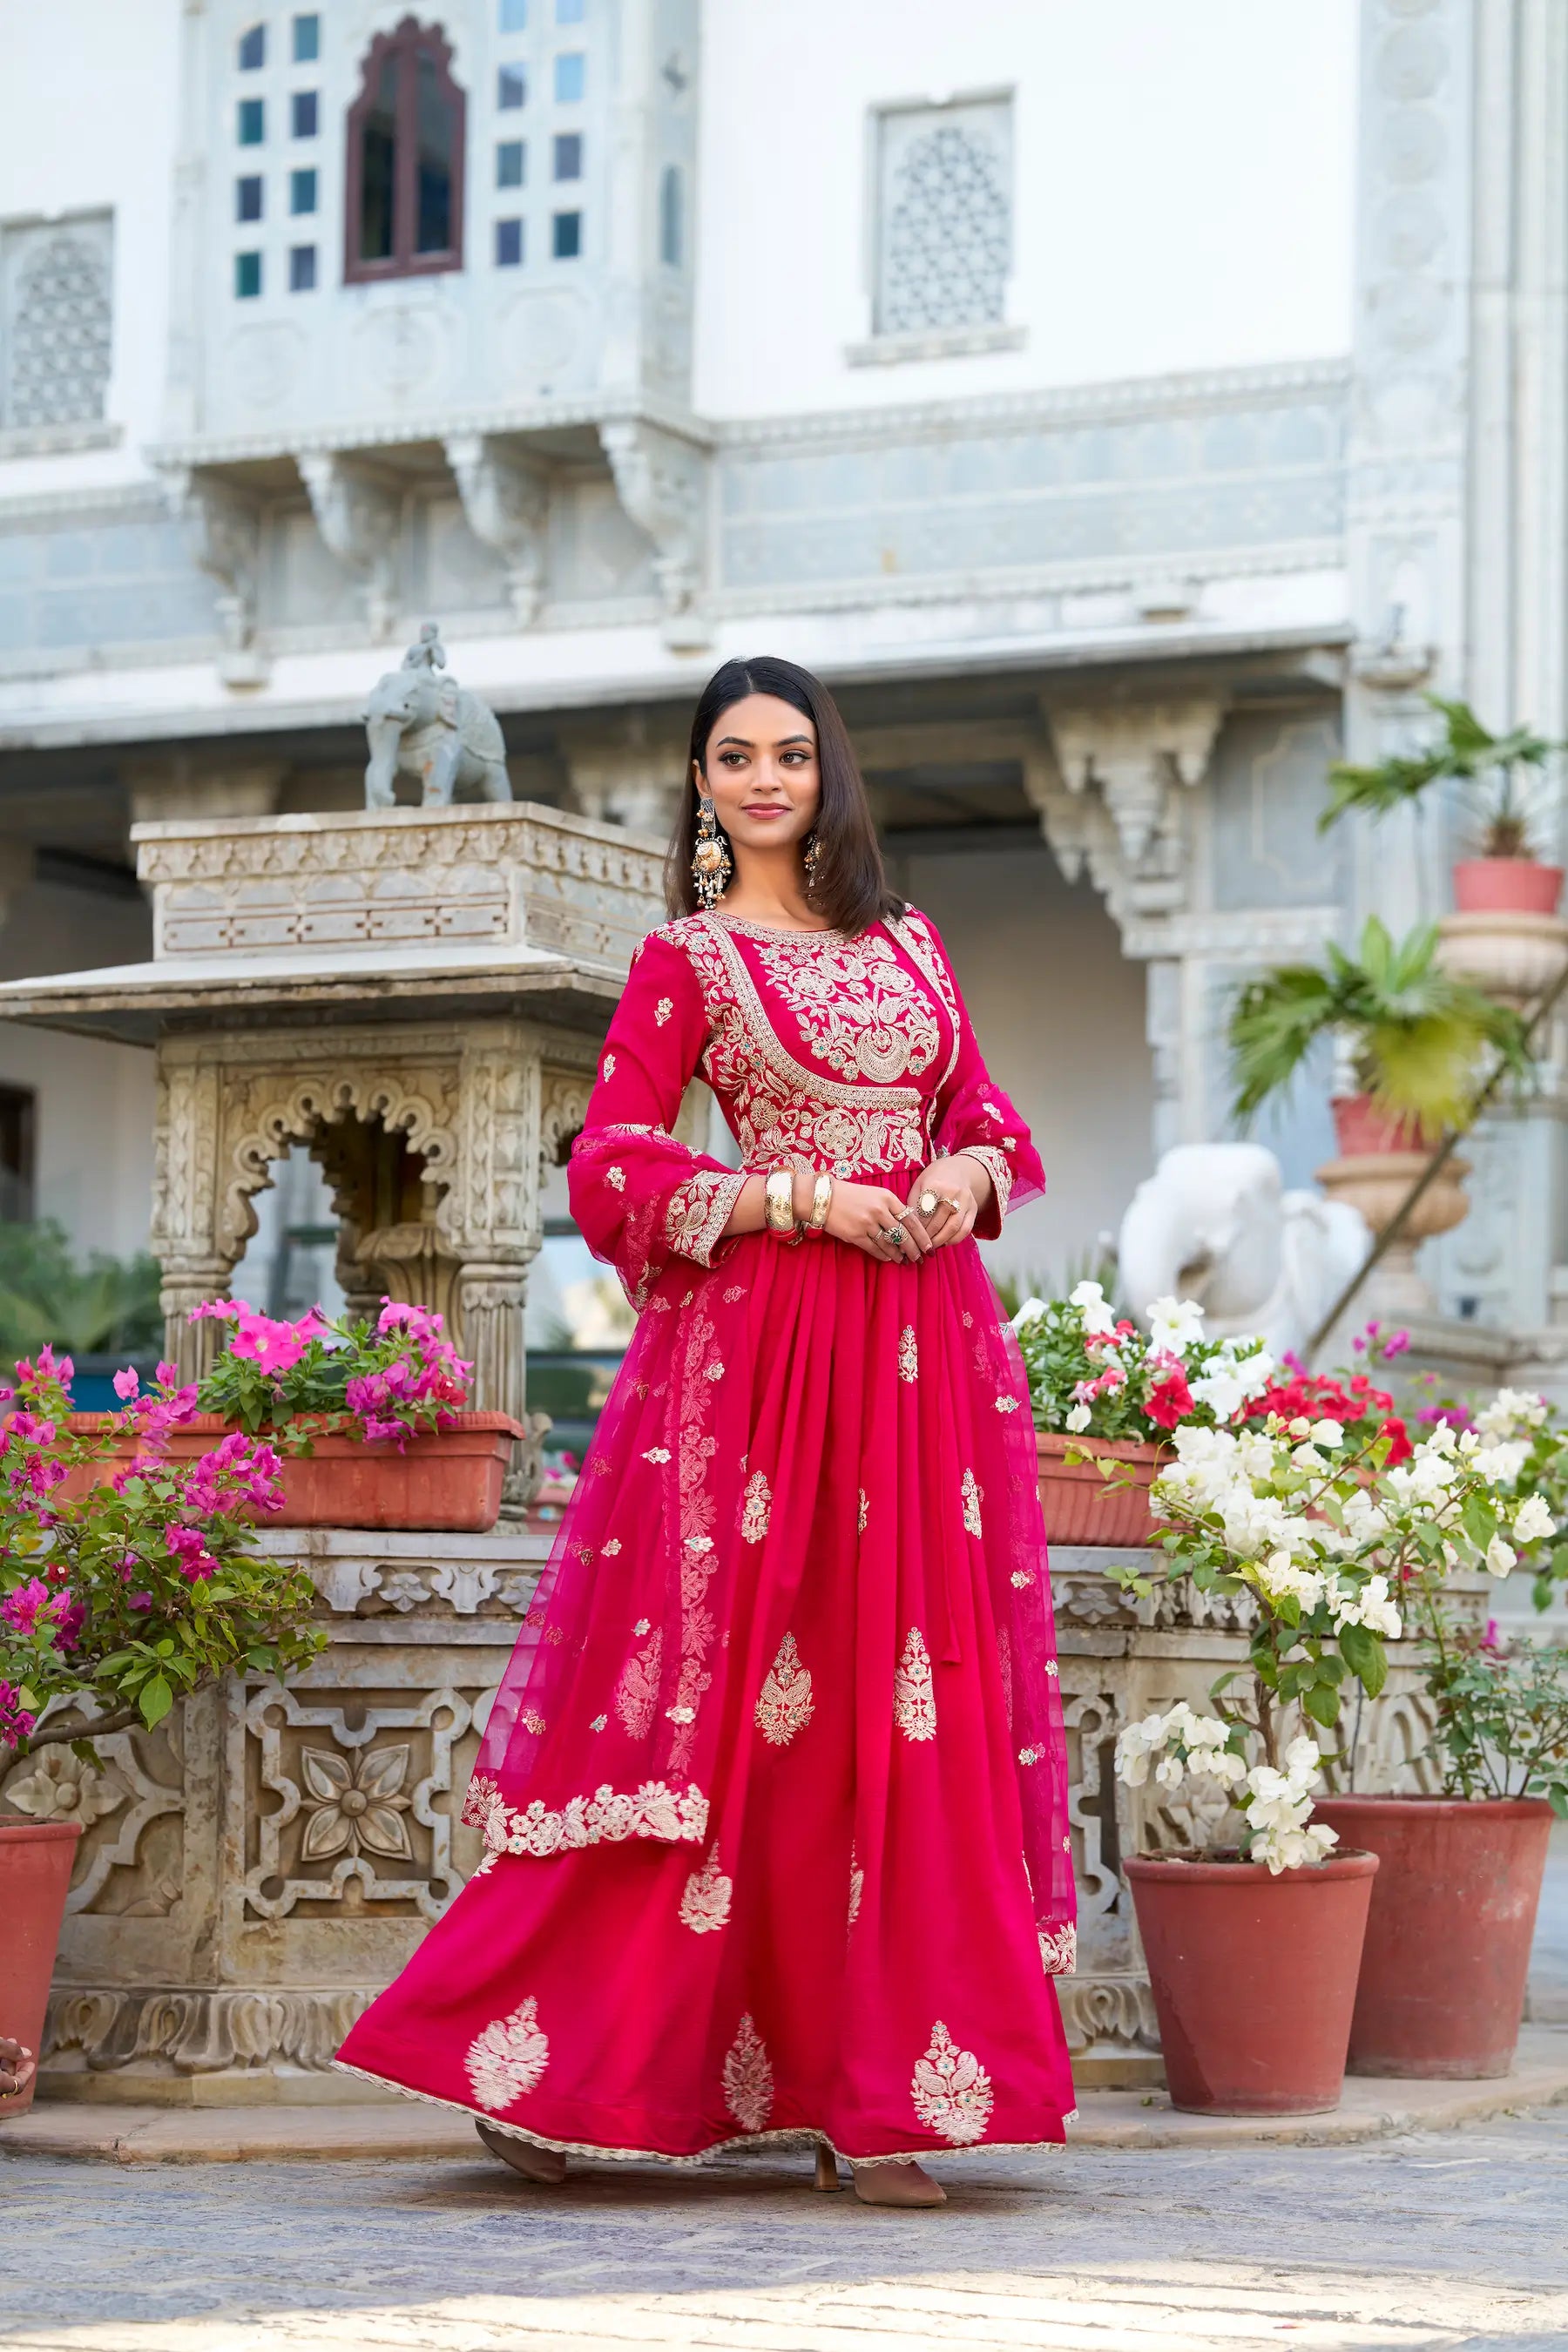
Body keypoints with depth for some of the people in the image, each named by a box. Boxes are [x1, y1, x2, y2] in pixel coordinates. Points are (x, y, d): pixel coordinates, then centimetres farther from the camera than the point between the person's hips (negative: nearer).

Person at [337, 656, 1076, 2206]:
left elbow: (987, 1115, 20)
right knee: (725, 1705, -7)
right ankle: (543, 2065, 2)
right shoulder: (685, 959, 4)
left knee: (919, 1707, 1)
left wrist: (969, 1176, -3)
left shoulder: (907, 946, 17)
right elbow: (613, 1169, -3)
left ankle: (875, 2098, 6)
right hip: (763, 1350, -5)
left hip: (928, 1350, 5)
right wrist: (804, 1198, -13)